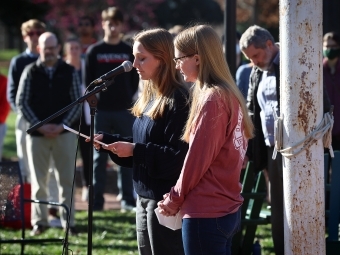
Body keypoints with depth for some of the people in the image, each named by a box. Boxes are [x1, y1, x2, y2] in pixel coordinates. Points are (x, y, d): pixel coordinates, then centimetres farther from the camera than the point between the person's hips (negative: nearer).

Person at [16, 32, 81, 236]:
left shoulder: (69, 72, 3)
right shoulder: (30, 72, 2)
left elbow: (77, 102, 2)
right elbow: (21, 103, -1)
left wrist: (62, 125, -10)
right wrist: (39, 126, -11)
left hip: (64, 133, 0)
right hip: (37, 133, 0)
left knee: (67, 179, 2)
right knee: (38, 179, 3)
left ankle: (68, 221, 8)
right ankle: (39, 221, 9)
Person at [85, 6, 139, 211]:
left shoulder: (129, 52, 7)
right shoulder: (94, 52, 4)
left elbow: (135, 80, 10)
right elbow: (88, 80, 4)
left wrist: (128, 98, -1)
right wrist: (96, 98, -3)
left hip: (125, 110, 1)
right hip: (101, 111, -1)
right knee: (100, 156, 1)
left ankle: (128, 199, 6)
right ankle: (97, 200, 4)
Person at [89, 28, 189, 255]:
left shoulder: (177, 100, -16)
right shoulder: (150, 96, 13)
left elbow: (178, 156, -21)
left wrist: (135, 150, -22)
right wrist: (106, 140, 7)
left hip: (165, 200, -10)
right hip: (145, 196, 10)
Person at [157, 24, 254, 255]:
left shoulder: (212, 99, -16)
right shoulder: (230, 94, 12)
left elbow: (197, 160, -16)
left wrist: (174, 200, -3)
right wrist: (179, 197, 10)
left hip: (206, 214, -9)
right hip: (227, 208, 9)